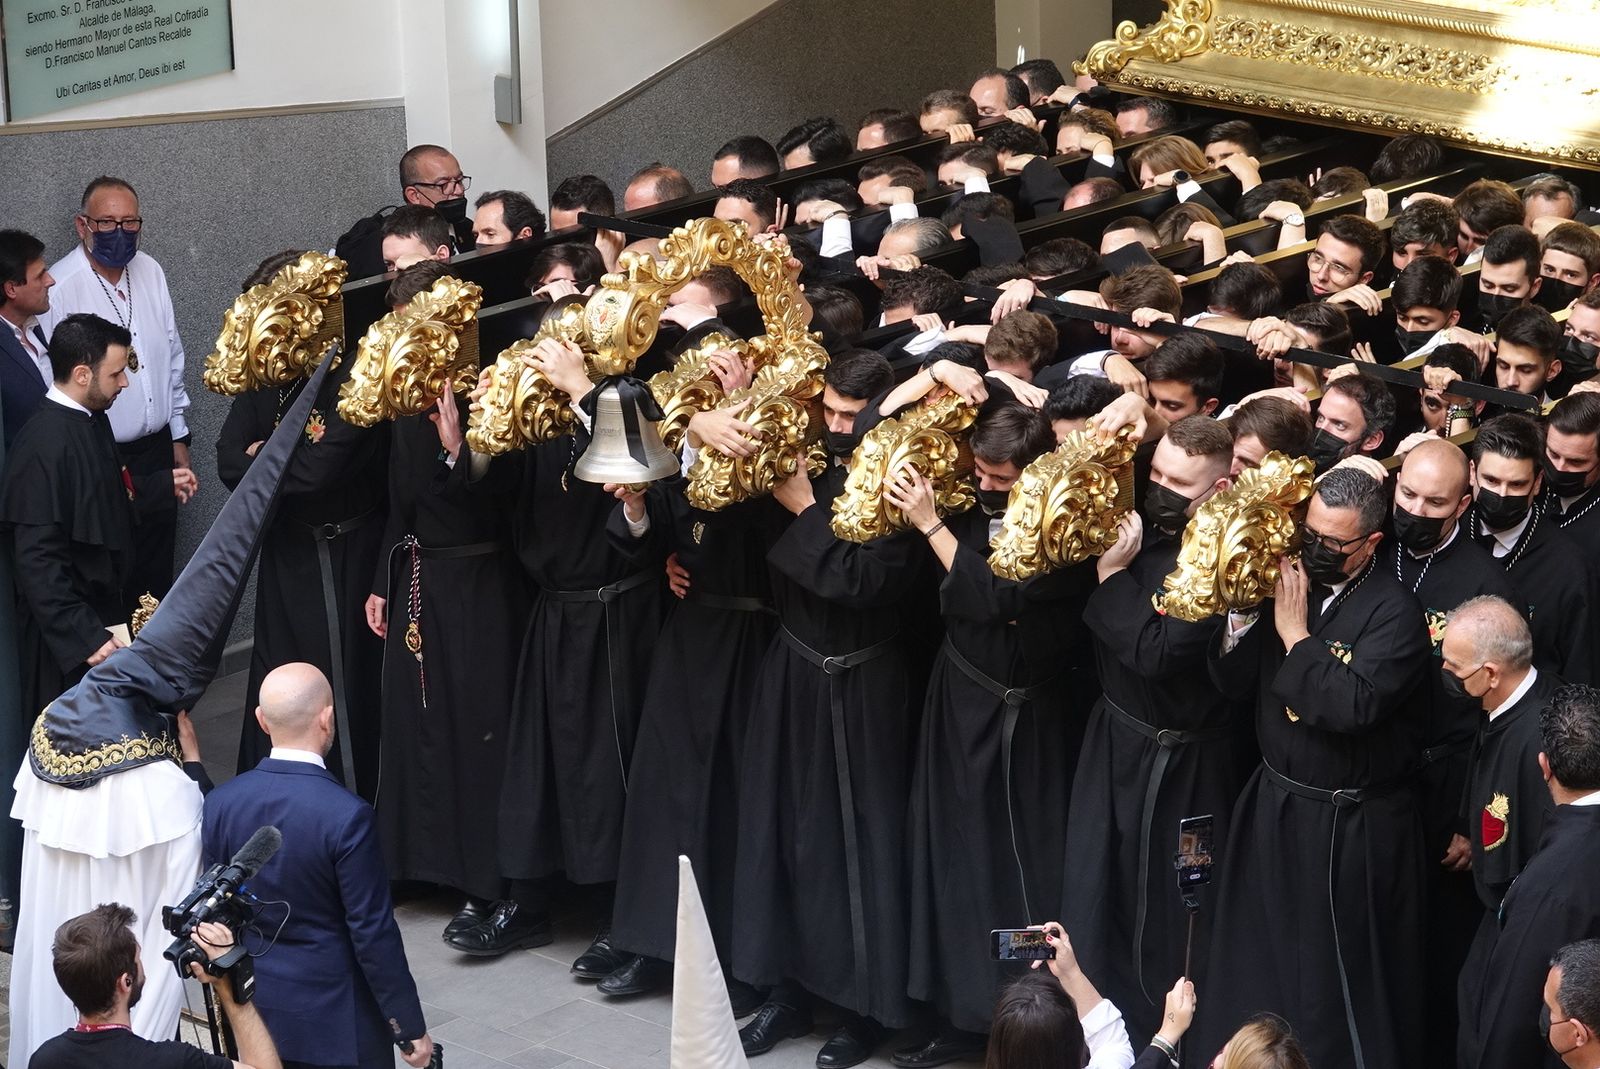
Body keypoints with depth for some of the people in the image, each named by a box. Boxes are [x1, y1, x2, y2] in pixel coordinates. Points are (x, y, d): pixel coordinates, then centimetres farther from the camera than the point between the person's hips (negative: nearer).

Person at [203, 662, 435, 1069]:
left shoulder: (221, 803, -4)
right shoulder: (347, 817, -20)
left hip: (253, 1006, 6)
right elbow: (374, 933, -15)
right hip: (335, 1019, -5)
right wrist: (411, 1026, -5)